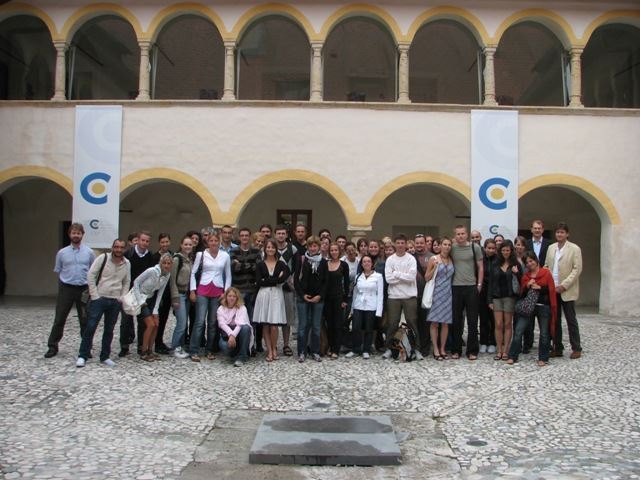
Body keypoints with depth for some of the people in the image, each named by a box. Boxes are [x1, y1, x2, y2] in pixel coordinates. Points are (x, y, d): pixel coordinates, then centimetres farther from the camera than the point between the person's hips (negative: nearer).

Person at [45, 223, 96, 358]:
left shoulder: (89, 252, 1)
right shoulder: (62, 253, 3)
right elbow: (58, 271, 12)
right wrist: (66, 281, 6)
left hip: (84, 289, 0)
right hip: (66, 289, 0)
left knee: (85, 320, 6)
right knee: (59, 319, 6)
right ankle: (52, 346, 17)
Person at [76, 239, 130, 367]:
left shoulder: (127, 264, 5)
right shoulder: (103, 258, -7)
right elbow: (91, 275, -8)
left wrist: (122, 298, 5)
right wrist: (94, 295, -11)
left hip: (115, 301, 4)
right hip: (99, 299, -4)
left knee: (109, 330, 9)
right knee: (91, 327, -5)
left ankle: (105, 357, 19)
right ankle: (82, 356, 5)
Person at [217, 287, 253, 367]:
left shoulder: (242, 308, -2)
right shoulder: (221, 309, 3)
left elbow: (240, 323, -18)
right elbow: (222, 324, -13)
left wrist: (233, 335, -35)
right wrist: (230, 335, -31)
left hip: (238, 333, 0)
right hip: (227, 334, 0)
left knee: (246, 327, -34)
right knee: (224, 346, -35)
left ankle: (242, 357, -26)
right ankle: (234, 354, 2)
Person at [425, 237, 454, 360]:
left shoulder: (451, 260, 10)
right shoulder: (433, 259, -2)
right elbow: (426, 278, -2)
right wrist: (435, 268, -15)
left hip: (447, 294, 4)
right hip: (436, 293, -4)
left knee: (445, 323, 5)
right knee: (435, 322, -3)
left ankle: (442, 349, 13)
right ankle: (436, 350, 3)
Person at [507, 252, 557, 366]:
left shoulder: (546, 273, -1)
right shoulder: (525, 275, 9)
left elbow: (552, 290, -4)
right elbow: (522, 292, 10)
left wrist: (539, 287, -17)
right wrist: (527, 286, -8)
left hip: (543, 306, -2)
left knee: (544, 333, 8)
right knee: (518, 330, -5)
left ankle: (543, 358, 20)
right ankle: (512, 356, 1)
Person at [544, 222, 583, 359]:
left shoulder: (574, 249, -4)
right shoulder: (551, 248, 11)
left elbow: (577, 269, -10)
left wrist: (563, 285, -16)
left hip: (567, 291, -5)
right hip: (552, 290, 5)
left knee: (571, 320, 1)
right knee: (555, 320, 8)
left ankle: (576, 349, 11)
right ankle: (557, 348, 16)